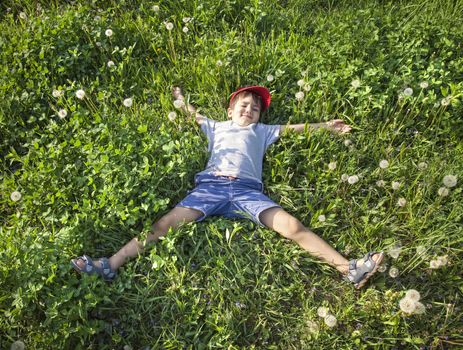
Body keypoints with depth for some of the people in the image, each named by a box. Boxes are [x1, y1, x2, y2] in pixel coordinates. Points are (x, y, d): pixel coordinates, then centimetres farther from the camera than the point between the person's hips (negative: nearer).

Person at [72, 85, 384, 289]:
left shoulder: (263, 131, 34)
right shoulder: (217, 127, 34)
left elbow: (294, 128, 34)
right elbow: (193, 116, 45)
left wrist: (327, 126, 33)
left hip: (247, 189, 0)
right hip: (212, 185, 1)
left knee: (292, 226, -19)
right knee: (167, 222, -16)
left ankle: (349, 269, -23)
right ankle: (110, 265, -17)